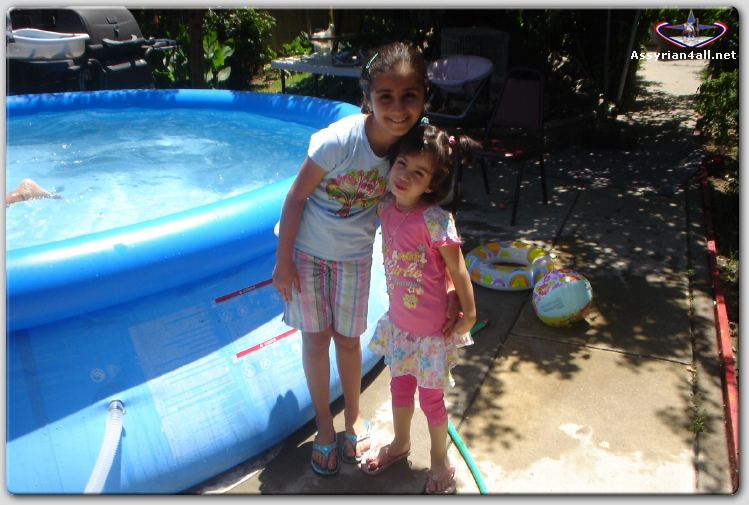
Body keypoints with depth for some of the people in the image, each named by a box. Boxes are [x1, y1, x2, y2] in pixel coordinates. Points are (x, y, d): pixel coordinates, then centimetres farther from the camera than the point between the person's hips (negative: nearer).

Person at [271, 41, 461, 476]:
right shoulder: (339, 140, -29)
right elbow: (296, 197, -17)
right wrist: (283, 260, -12)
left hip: (354, 255, 2)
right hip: (306, 249, -2)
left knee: (348, 338, 15)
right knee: (316, 337, 10)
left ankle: (355, 418, 41)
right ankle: (324, 424, 33)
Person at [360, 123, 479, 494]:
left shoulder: (434, 220, -27)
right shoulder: (386, 207, -9)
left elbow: (457, 270, -17)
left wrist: (468, 314, -11)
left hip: (432, 329, -6)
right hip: (399, 321, 6)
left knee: (430, 397, 13)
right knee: (400, 386, 25)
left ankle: (440, 460, 40)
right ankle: (400, 443, 52)